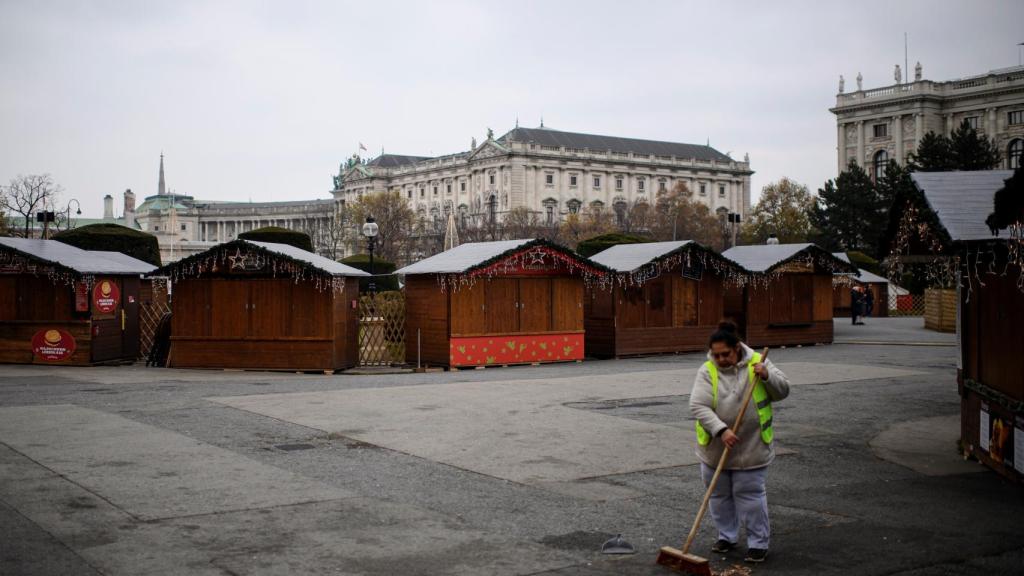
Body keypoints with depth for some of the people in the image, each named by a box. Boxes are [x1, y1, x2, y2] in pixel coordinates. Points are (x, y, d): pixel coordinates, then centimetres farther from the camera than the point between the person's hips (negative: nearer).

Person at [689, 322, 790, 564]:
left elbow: (782, 391, -4)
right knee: (720, 494, 12)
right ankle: (727, 536, 29)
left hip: (751, 446, -2)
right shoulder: (707, 371, -9)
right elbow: (698, 406, -17)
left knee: (750, 494, 1)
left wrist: (767, 376, -23)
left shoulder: (757, 363, -5)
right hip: (716, 446, 2)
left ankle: (759, 542, 12)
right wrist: (721, 430, -27)